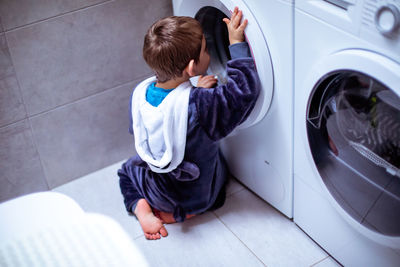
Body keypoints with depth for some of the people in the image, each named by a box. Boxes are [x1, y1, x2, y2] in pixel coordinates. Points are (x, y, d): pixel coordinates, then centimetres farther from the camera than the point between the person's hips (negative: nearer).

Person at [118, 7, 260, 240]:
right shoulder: (199, 105, -34)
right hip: (197, 194, -3)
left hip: (153, 187, 3)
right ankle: (179, 211, 10)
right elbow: (244, 89, -28)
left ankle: (140, 207, 7)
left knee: (129, 169, 36)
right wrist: (237, 44, -23)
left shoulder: (140, 93, -17)